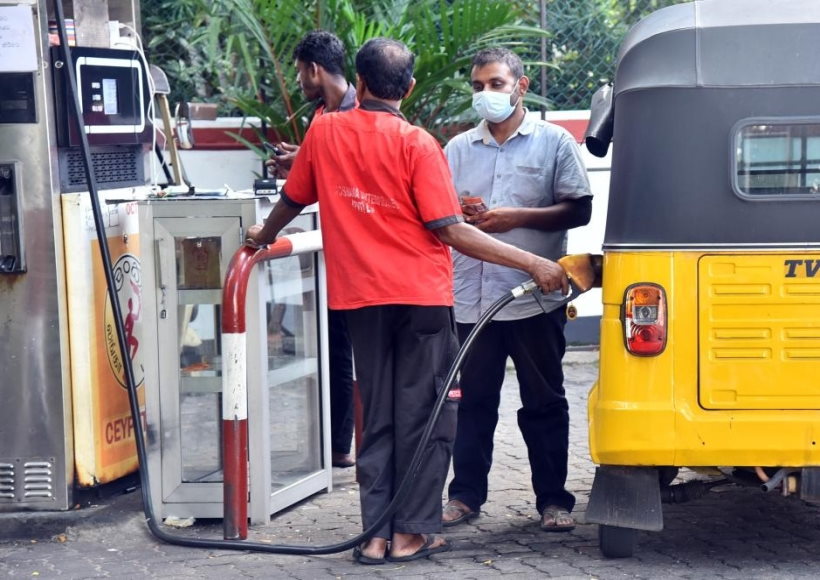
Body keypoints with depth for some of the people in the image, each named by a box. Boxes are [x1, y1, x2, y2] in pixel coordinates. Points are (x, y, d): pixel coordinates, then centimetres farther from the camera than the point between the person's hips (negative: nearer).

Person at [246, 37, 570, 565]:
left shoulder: (324, 132, 3)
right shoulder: (417, 144, -9)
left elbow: (292, 200, 17)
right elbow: (452, 231, -14)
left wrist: (264, 236, 38)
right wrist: (534, 264, -13)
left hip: (360, 296, 4)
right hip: (420, 295, -4)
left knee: (377, 417, 12)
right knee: (425, 416, 6)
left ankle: (376, 535, 10)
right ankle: (411, 533, 6)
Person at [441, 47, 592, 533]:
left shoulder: (554, 142, 3)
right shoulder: (458, 148, 14)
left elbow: (579, 210, -2)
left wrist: (519, 217, -13)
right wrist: (459, 215, -5)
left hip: (535, 296, -3)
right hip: (473, 296, 3)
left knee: (544, 402, 4)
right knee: (475, 400, 7)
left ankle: (554, 499, 11)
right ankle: (466, 494, 15)